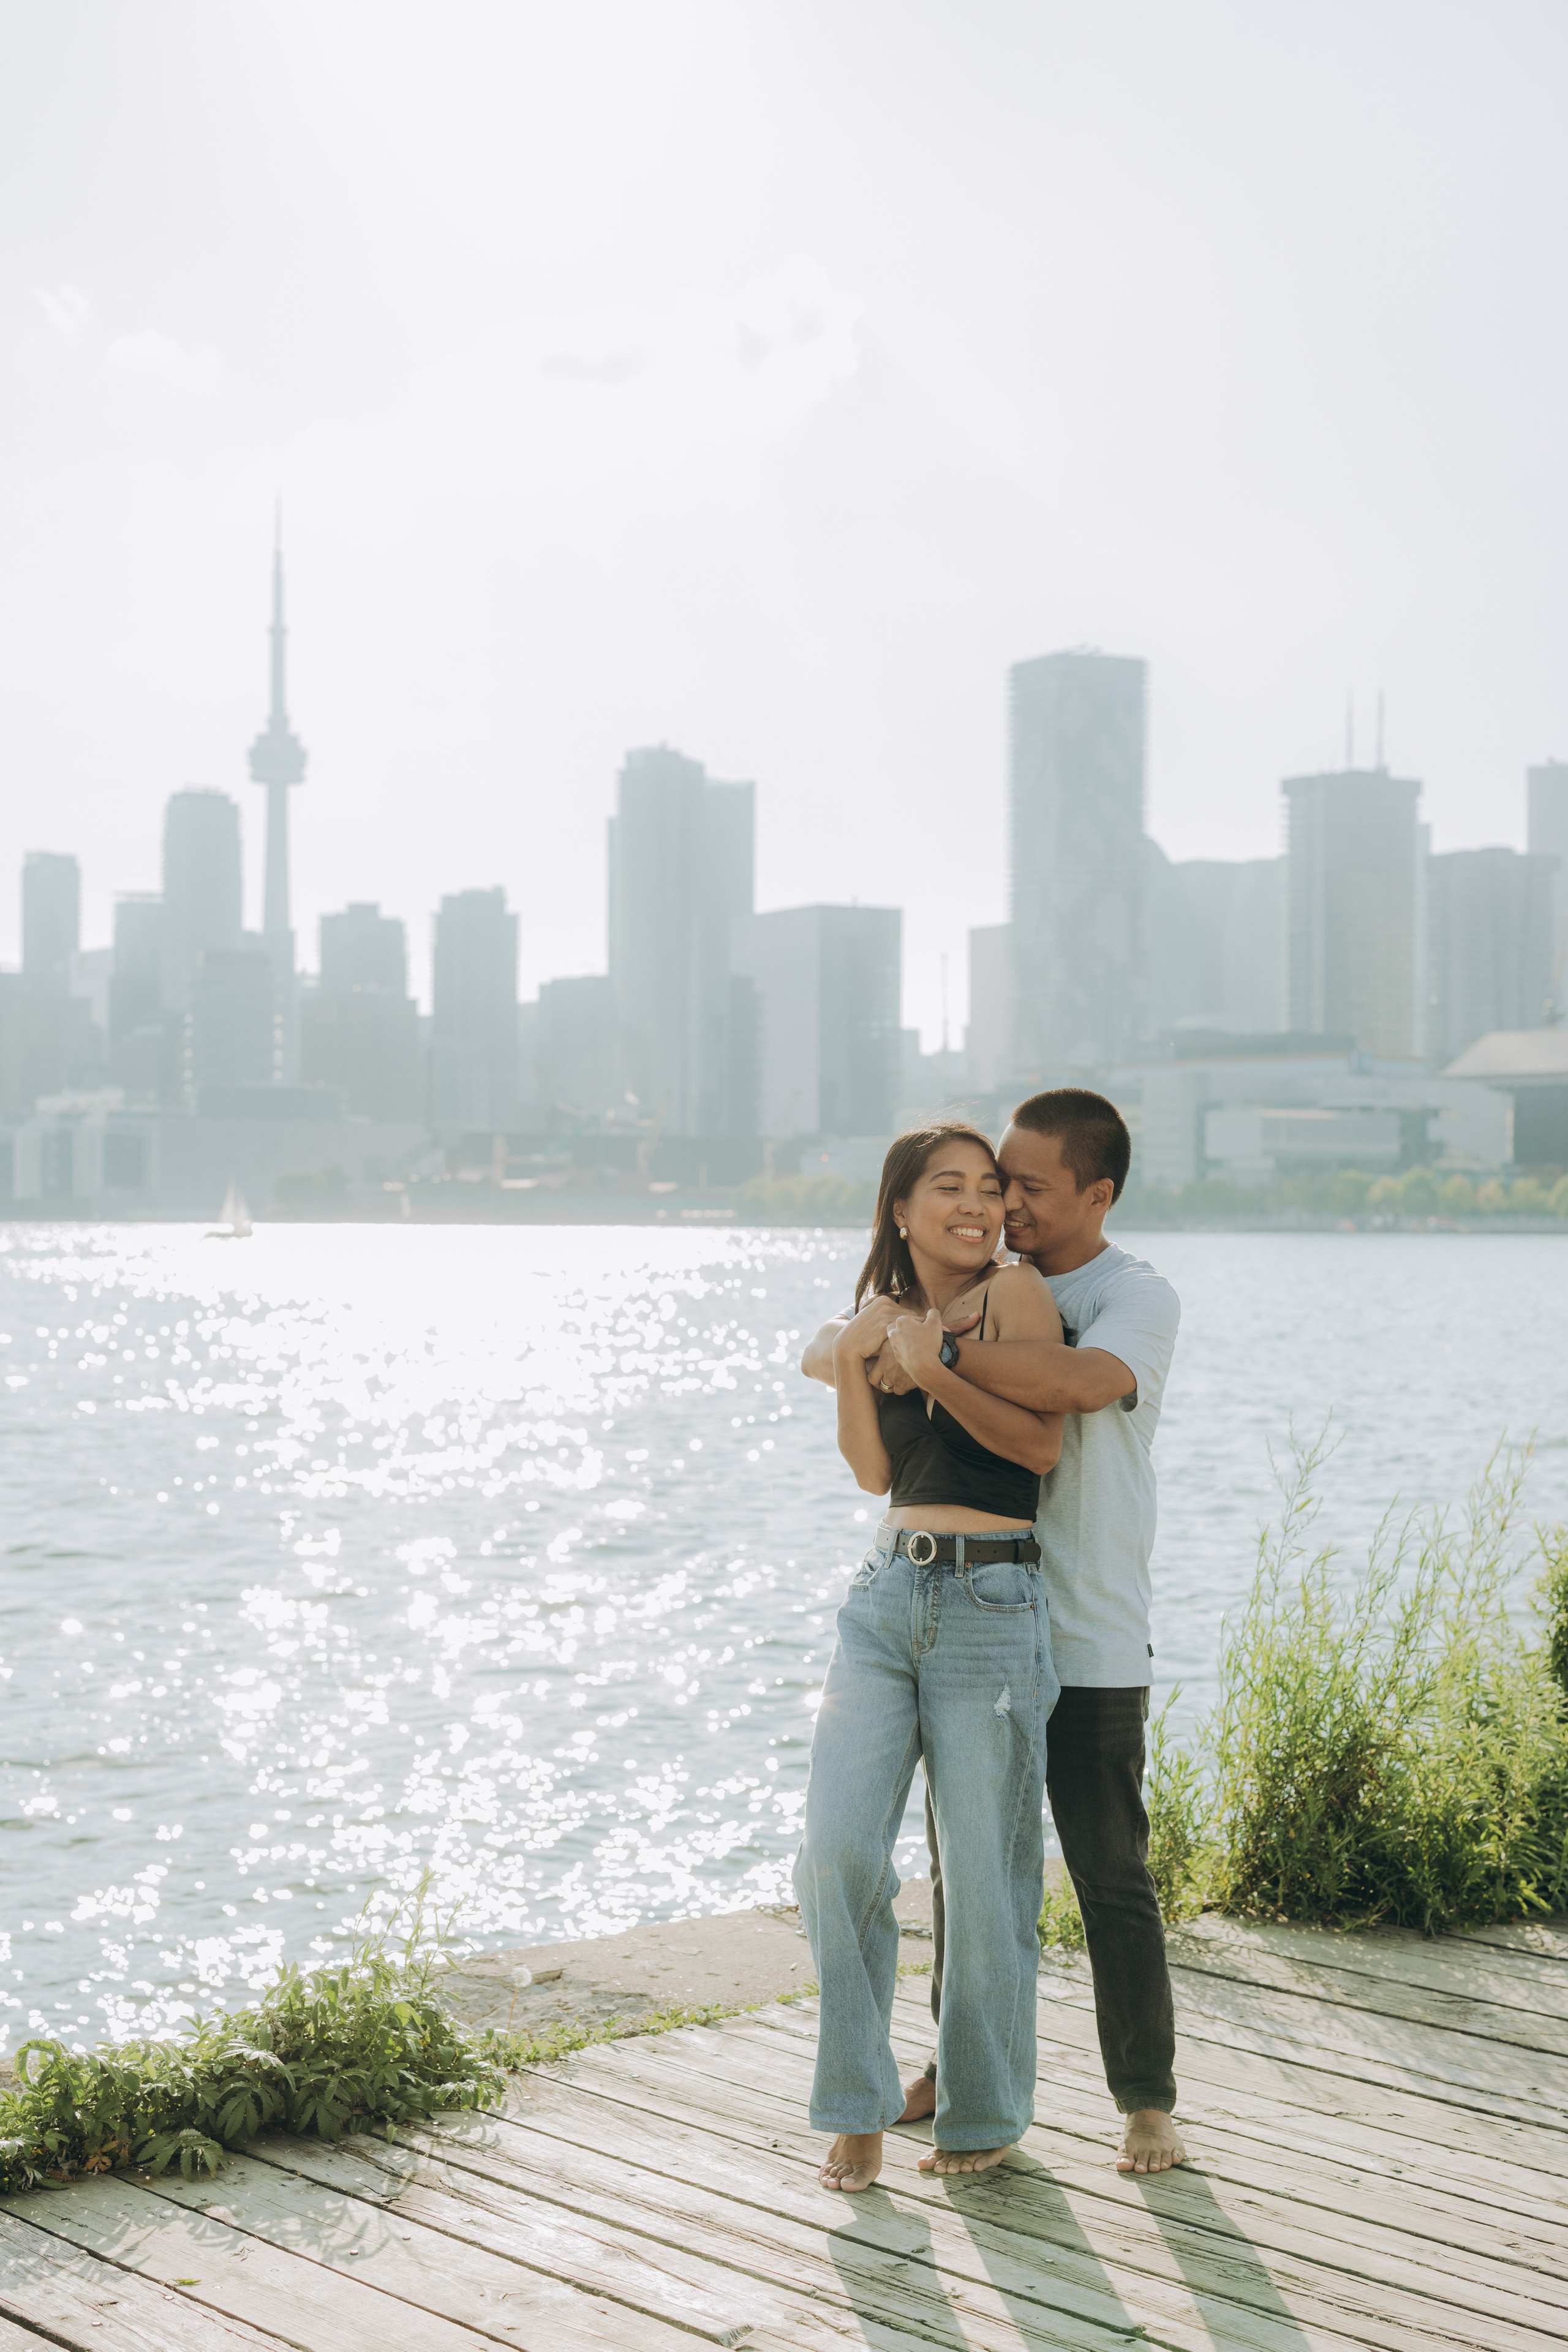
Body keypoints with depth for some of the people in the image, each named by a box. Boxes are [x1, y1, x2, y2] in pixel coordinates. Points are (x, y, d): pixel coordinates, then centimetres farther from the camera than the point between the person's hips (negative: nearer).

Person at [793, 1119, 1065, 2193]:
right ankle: (861, 2104, 9)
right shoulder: (891, 1309, 13)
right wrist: (854, 1360, -5)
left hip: (993, 1610, -5)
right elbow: (875, 1469, 9)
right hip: (885, 1595, 5)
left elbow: (1043, 1440, -14)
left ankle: (985, 2109, 22)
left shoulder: (1014, 1294, -4)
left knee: (985, 1879, 4)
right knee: (838, 1850, -5)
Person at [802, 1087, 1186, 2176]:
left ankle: (1149, 2101, 13)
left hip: (1091, 1646, -5)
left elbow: (1084, 1382, -31)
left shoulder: (1139, 1298, -8)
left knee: (1114, 1881, -1)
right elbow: (823, 1347, 10)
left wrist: (945, 1351, -32)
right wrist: (865, 1356, -13)